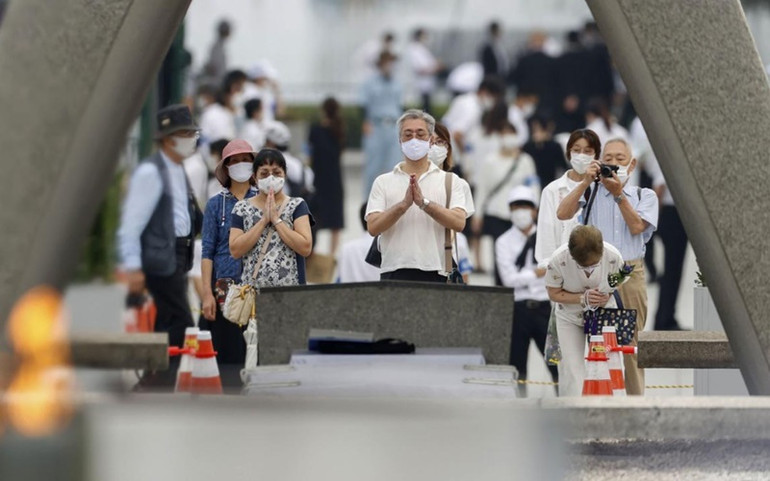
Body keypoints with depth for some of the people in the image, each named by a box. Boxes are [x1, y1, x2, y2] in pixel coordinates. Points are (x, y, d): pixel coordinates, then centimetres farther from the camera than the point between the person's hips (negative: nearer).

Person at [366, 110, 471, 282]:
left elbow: (459, 222, -4)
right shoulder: (383, 182, 12)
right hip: (395, 273, 0)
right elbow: (373, 227, -1)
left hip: (435, 273, 0)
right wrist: (404, 204, -14)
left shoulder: (450, 181, 11)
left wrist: (424, 203, -14)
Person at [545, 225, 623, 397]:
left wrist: (607, 295, -24)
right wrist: (583, 298, -29)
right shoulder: (558, 260, -30)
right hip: (570, 317, -1)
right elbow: (554, 293, -15)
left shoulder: (613, 257, -27)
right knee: (571, 369, -10)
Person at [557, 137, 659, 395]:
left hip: (631, 274, 1)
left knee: (632, 339, 1)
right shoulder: (591, 192, 12)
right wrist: (586, 182, -8)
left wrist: (619, 194, -11)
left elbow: (637, 227, -3)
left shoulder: (645, 196, 13)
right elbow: (563, 214, -4)